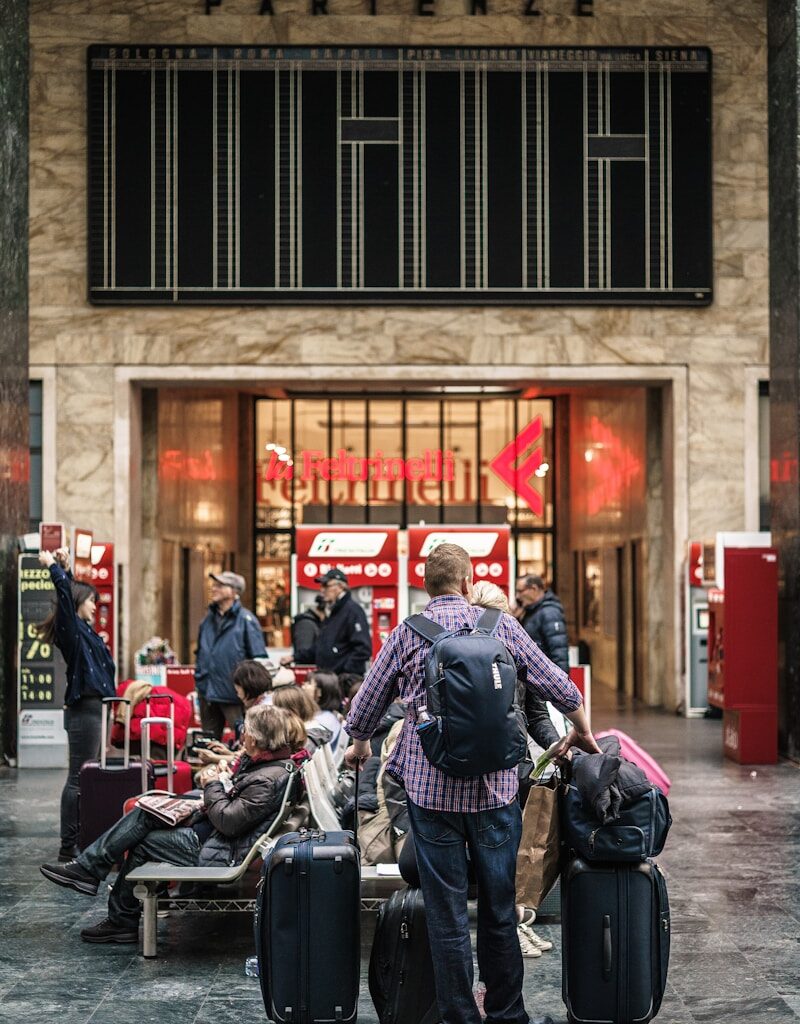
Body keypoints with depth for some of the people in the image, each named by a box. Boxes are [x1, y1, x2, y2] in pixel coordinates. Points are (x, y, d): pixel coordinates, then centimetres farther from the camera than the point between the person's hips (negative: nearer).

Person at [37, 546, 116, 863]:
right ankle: (68, 847, -6)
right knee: (78, 778, -7)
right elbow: (65, 592, -23)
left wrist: (64, 567, 26)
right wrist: (54, 566, -15)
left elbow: (71, 590, 31)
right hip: (84, 709, -10)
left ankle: (76, 841, 16)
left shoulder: (82, 630, 16)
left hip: (90, 708, 10)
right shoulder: (71, 629, -10)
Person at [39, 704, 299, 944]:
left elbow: (228, 822, -27)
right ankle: (87, 868, 3)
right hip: (208, 830, 10)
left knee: (143, 844, 1)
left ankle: (122, 921, 18)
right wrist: (223, 780, 1)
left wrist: (214, 785, -12)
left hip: (221, 853, -10)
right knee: (145, 813, 3)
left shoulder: (269, 780, -27)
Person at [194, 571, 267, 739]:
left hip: (234, 695, -7)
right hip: (208, 694, 7)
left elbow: (259, 659, -10)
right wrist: (199, 679, 13)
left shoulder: (246, 620, -9)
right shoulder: (208, 620, 11)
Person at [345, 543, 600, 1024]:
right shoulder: (501, 625, 2)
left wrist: (360, 745, 29)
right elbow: (559, 687, 7)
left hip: (431, 789, -1)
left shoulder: (407, 633, 0)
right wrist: (581, 731, 26)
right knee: (499, 908, 13)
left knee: (447, 914, 5)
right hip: (496, 787, 1)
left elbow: (366, 705, 7)